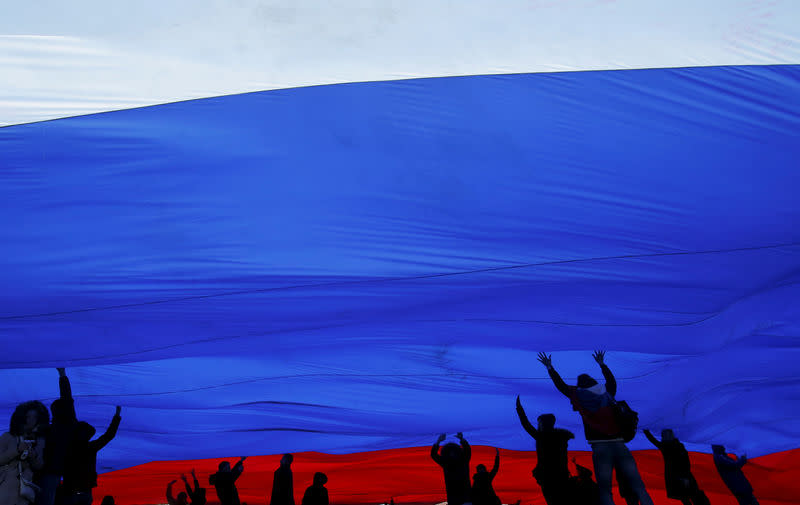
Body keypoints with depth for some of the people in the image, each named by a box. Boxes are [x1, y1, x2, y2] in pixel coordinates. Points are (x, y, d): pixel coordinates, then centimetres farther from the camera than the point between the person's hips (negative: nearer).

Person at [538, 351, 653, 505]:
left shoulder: (580, 397, 6)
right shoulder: (607, 394, 15)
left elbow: (561, 385, 17)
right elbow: (611, 380, 37)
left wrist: (549, 368, 29)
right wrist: (602, 364, 51)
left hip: (601, 450, -2)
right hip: (620, 447, 3)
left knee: (605, 492, 0)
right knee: (639, 488, 0)